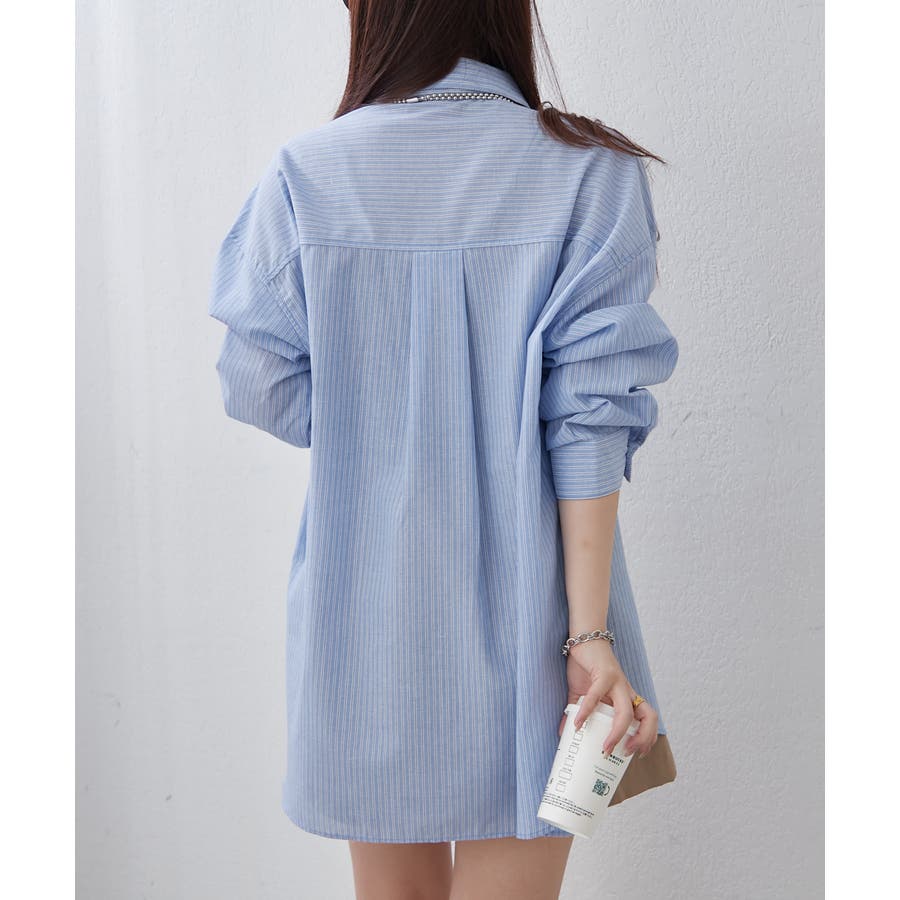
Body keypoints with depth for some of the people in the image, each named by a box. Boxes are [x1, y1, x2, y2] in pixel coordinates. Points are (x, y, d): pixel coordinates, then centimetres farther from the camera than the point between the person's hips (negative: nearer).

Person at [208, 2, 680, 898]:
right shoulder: (590, 174, -8)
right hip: (522, 602, -1)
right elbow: (588, 418, -12)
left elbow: (262, 387, -3)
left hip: (364, 595, 2)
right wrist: (589, 632, -12)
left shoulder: (306, 171, -6)